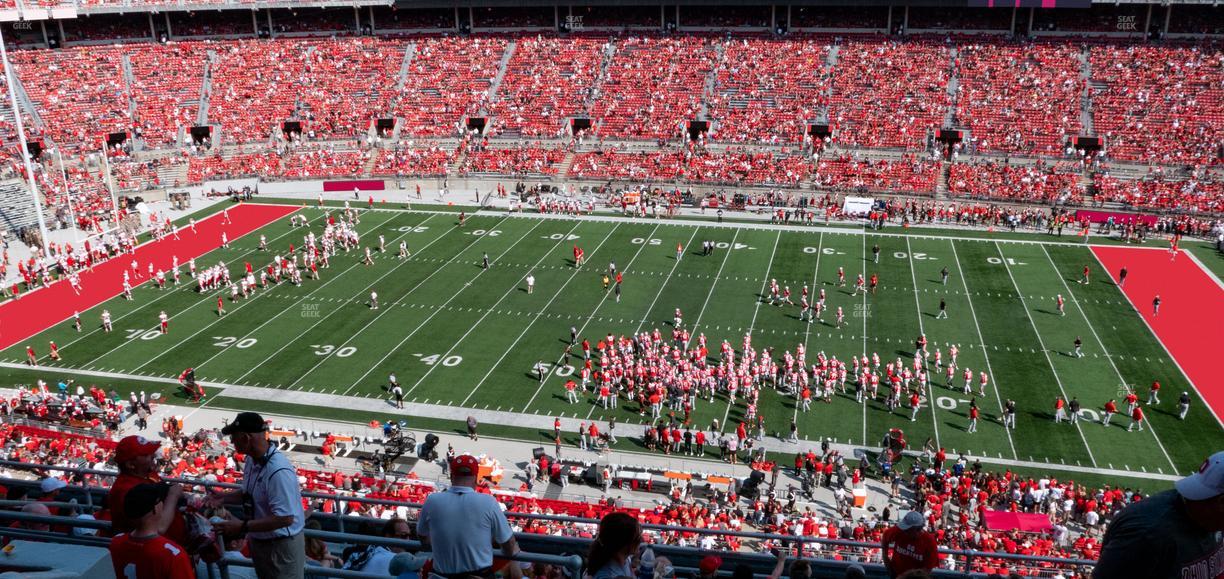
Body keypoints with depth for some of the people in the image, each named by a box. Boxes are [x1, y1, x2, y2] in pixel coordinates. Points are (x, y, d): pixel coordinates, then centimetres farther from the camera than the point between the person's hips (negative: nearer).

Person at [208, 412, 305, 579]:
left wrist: (242, 527, -30)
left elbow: (285, 518, -32)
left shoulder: (278, 471, -32)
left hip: (281, 546, -9)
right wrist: (225, 498, -2)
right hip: (258, 541, 9)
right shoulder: (251, 460, -3)